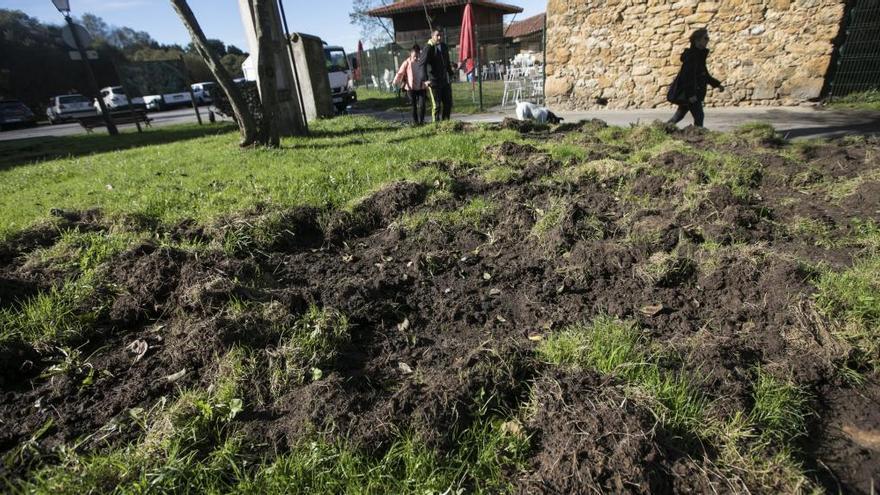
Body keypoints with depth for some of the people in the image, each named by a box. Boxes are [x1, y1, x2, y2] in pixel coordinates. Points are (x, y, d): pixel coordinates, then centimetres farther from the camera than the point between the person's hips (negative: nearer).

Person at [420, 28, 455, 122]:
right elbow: (423, 64, -19)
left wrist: (451, 74, 26)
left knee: (448, 103, 9)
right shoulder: (428, 48, -10)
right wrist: (426, 79, -29)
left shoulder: (444, 47, 12)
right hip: (434, 81, -7)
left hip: (445, 81, 7)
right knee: (436, 105, -5)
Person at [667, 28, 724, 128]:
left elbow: (704, 75, 24)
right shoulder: (691, 55, -14)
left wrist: (717, 84, 22)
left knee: (679, 115, 15)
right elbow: (688, 75, -22)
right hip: (688, 93, -10)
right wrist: (691, 94, -26)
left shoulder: (700, 55, 16)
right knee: (699, 116, -8)